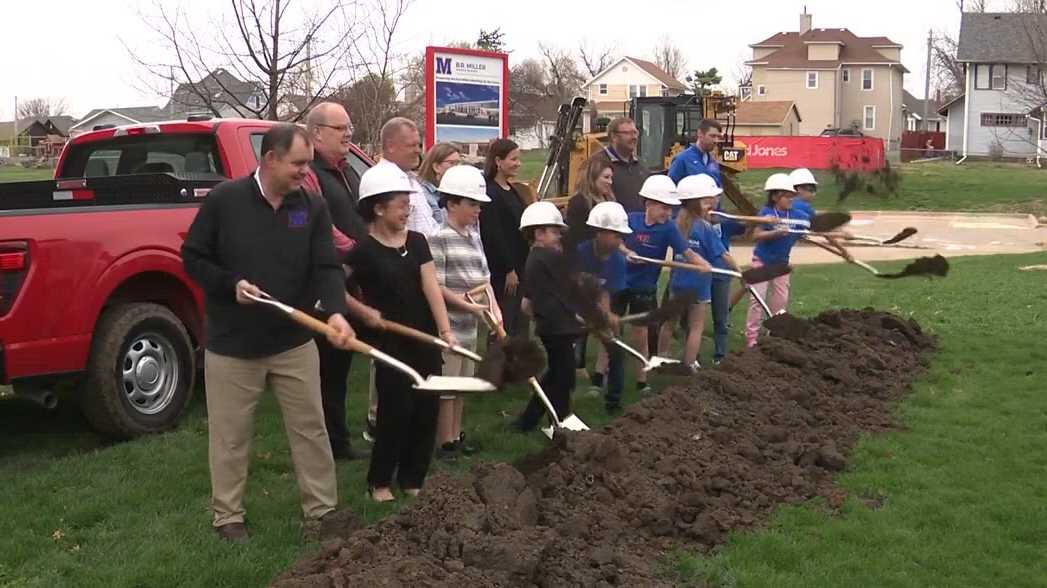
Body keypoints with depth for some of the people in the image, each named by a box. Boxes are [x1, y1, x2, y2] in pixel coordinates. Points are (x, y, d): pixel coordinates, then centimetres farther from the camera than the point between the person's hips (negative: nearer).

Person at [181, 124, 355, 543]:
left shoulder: (313, 208, -2)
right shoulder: (224, 200, -9)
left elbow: (326, 268, -9)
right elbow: (193, 258, -3)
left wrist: (335, 311, -27)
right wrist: (232, 284, -19)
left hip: (294, 342, 3)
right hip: (231, 344, -2)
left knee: (310, 429, 10)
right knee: (230, 436, 8)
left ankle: (322, 509, 23)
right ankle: (228, 517, 23)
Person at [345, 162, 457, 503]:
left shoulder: (416, 242, 5)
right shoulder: (363, 251, -11)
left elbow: (431, 288, -2)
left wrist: (445, 330, -10)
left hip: (425, 340, 5)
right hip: (390, 343, -5)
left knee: (426, 409, 7)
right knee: (396, 410, -4)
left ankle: (413, 479, 22)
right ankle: (379, 481, 13)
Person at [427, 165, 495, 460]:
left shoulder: (473, 235, 11)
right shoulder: (438, 237, -15)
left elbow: (484, 277, 12)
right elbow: (436, 286, -18)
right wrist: (468, 305, -18)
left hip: (469, 324, 8)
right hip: (448, 323, -8)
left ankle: (456, 436, 30)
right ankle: (444, 443, 11)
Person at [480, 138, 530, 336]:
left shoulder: (511, 190, 14)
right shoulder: (490, 193, -15)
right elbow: (493, 236, -19)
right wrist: (508, 270, -18)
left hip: (518, 266, 9)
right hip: (501, 271, -9)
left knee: (520, 326, 13)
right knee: (503, 326, -5)